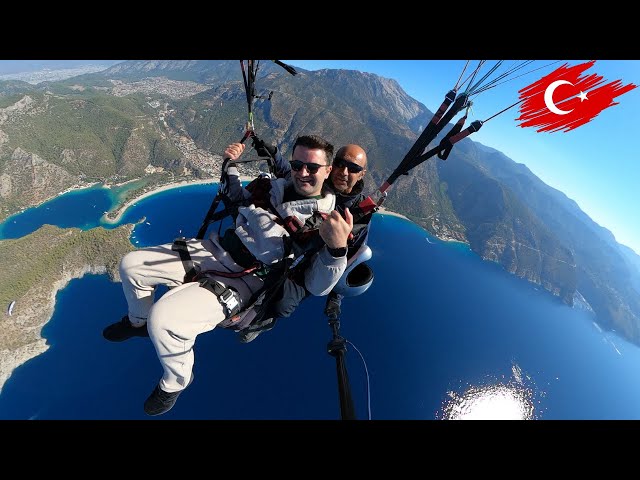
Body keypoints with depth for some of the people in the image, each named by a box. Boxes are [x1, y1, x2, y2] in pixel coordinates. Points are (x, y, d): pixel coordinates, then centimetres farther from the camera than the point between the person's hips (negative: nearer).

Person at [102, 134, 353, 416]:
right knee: (130, 265, 9)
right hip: (215, 250, 7)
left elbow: (317, 287, -19)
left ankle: (176, 382, 12)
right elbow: (235, 198, 26)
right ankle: (139, 322, 42)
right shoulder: (275, 187, 8)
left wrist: (337, 247, -37)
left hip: (245, 281, -6)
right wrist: (231, 164, 13)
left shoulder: (330, 221, -10)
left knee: (163, 318, -24)